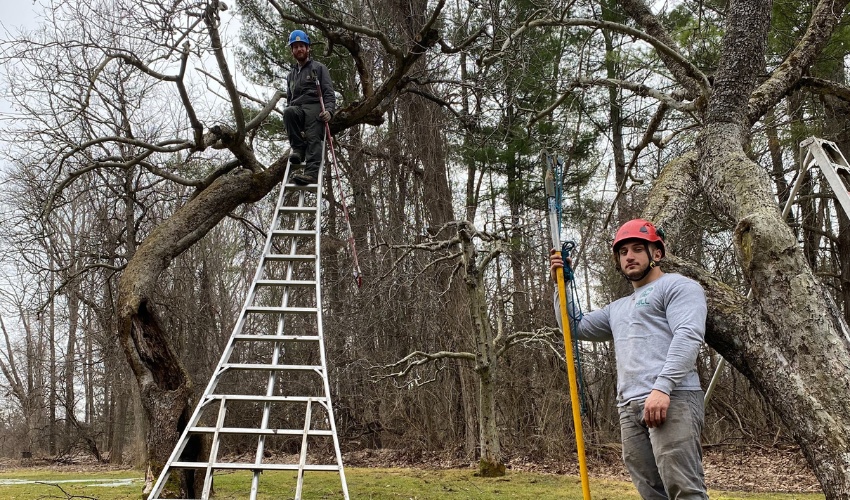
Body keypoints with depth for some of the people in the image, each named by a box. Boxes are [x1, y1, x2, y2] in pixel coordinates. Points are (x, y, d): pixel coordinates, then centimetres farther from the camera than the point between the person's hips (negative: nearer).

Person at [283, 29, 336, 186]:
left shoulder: (319, 68, 13)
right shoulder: (291, 75, 30)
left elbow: (329, 92, 2)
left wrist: (329, 110, -17)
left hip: (315, 108, -4)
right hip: (297, 109, 4)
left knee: (313, 139, -26)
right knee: (288, 112, -33)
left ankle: (311, 173, -42)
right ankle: (298, 148, -23)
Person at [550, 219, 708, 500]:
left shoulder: (677, 286, 5)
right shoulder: (618, 308, 30)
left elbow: (688, 335, -11)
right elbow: (575, 327, 34)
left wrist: (662, 386, -23)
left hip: (672, 400, -7)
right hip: (630, 409, 8)